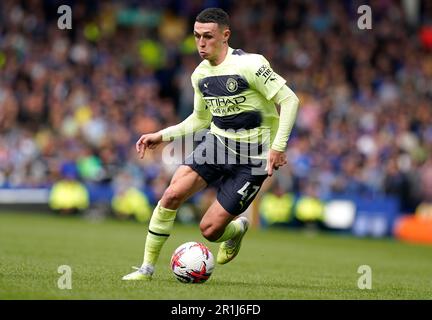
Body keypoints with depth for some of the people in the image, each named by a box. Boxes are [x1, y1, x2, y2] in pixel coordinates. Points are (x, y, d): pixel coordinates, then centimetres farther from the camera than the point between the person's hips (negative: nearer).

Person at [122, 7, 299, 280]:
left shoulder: (250, 65, -18)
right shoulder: (200, 75, 5)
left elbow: (289, 100, -17)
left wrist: (278, 147, -23)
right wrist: (162, 136, 10)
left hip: (252, 159, -6)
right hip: (217, 143, 6)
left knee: (210, 230, -9)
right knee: (172, 195, -17)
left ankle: (238, 228, 29)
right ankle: (147, 268, -5)